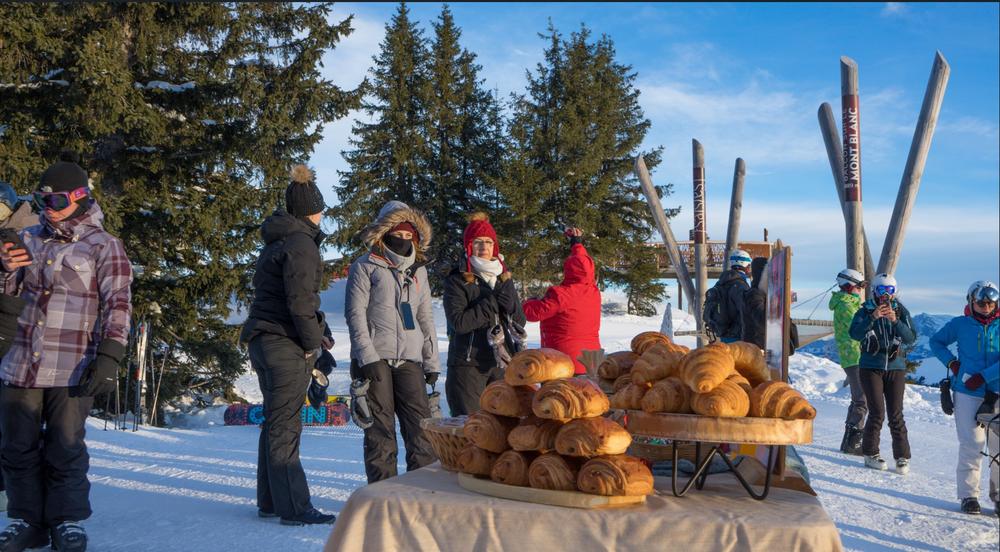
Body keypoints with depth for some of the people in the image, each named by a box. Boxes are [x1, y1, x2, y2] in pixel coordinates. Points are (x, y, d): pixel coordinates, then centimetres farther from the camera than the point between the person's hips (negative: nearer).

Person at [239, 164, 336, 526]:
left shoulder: (276, 241, 18)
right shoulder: (300, 242, -13)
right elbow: (300, 300, -21)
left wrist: (318, 329, 11)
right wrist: (312, 341, -11)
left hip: (263, 340, 10)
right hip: (286, 344, -10)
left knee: (275, 422, 16)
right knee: (285, 426, -7)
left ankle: (270, 502, 24)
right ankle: (294, 508, -1)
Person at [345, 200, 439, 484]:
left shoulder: (418, 270, 18)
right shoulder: (365, 267, 3)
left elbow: (426, 319, 19)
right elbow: (355, 313, -4)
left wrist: (432, 362, 12)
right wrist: (367, 357, -13)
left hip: (409, 359, 4)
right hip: (374, 358, -4)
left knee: (421, 424, -3)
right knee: (380, 428, -1)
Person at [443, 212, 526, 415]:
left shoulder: (505, 277, 14)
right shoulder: (457, 280, -2)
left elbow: (520, 321, 11)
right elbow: (458, 321, -14)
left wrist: (506, 300, -8)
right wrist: (491, 304, -11)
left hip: (503, 362, 5)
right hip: (468, 364, -5)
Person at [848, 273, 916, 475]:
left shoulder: (901, 311, 2)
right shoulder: (865, 311, -1)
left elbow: (911, 337, -9)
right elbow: (855, 333, -17)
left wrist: (895, 321, -23)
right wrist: (872, 318, -28)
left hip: (895, 368, 1)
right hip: (871, 368, -1)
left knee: (896, 414, -1)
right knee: (877, 412, -3)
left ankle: (903, 458, 9)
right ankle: (871, 454, 12)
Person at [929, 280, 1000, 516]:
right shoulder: (960, 324, 2)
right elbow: (936, 341, 15)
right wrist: (951, 362, 1)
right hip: (967, 393, -1)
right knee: (972, 445, -4)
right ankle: (968, 494, 6)